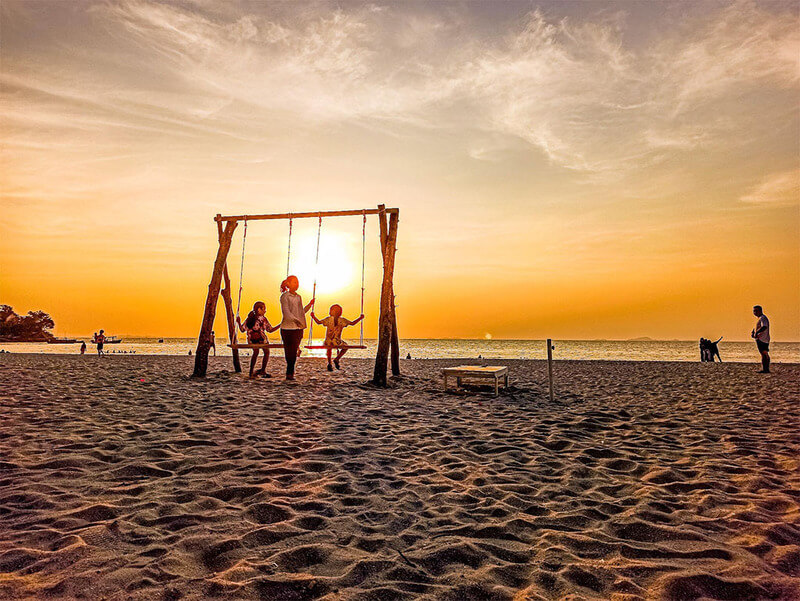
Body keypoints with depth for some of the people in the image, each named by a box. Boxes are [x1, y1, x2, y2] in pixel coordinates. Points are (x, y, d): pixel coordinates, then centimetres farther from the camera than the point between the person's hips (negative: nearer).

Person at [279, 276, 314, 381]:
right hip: (288, 328, -6)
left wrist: (309, 305, 10)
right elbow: (286, 312, -15)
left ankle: (290, 373, 16)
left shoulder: (298, 297, 16)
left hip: (298, 328, 6)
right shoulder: (285, 296, -5)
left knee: (294, 351, 7)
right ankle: (289, 373, 6)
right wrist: (296, 320, -24)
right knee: (290, 351, -4)